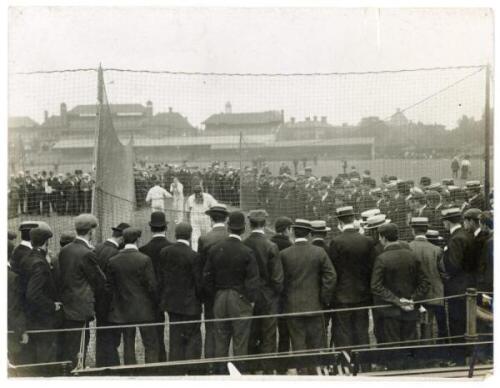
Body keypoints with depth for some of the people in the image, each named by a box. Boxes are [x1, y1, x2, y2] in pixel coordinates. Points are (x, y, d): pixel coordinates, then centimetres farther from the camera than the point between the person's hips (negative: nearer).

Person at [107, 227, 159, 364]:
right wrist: (155, 303, 5)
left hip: (123, 311, 3)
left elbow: (109, 286, 2)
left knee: (128, 346, 11)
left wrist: (115, 304, 14)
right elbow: (152, 286, -11)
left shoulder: (113, 261, -2)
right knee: (151, 345, 5)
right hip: (144, 310, -3)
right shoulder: (144, 260, -13)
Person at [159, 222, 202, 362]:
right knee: (193, 338, 4)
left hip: (171, 302, 5)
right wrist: (200, 299, 4)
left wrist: (163, 297, 14)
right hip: (189, 303, -5)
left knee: (175, 338, 13)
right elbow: (198, 282, -12)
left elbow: (160, 278, 5)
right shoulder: (193, 256, -17)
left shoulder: (164, 252, -1)